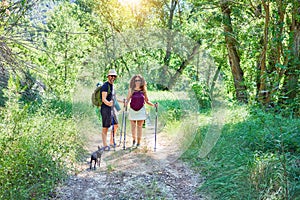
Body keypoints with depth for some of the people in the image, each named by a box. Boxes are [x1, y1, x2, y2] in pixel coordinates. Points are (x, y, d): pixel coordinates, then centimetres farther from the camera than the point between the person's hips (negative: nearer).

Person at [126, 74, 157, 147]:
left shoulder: (143, 90, 2)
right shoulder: (131, 90, 0)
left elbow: (147, 101, 8)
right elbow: (127, 100, 2)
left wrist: (153, 105, -6)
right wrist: (126, 103, -20)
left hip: (141, 110, 0)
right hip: (132, 110, 0)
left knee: (139, 126, 3)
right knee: (133, 126, 3)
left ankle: (139, 142, 14)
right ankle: (134, 139, 29)